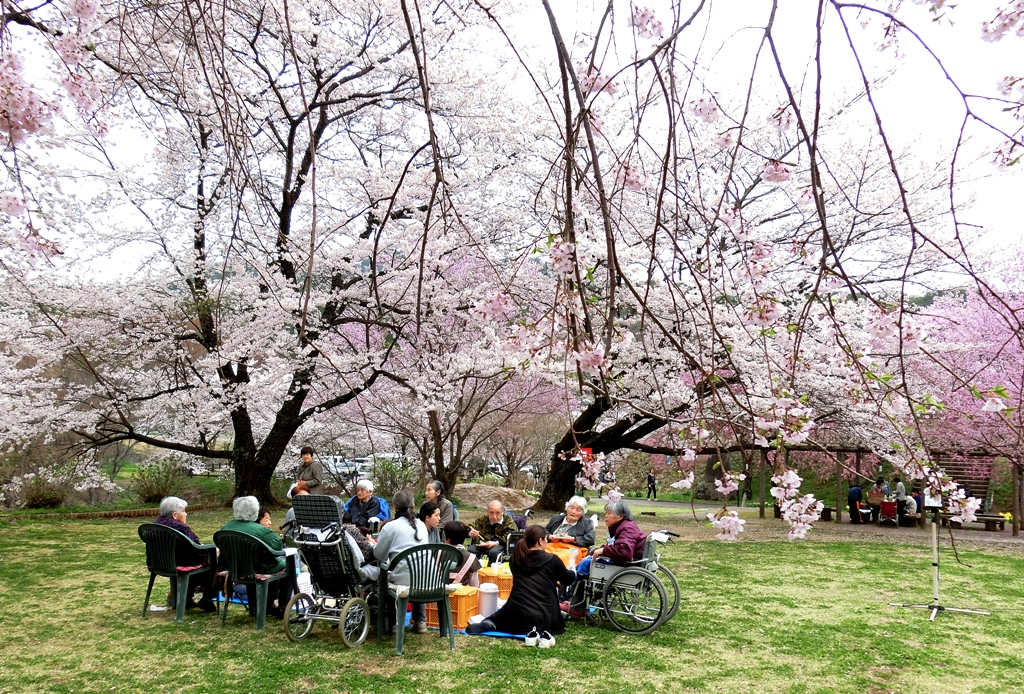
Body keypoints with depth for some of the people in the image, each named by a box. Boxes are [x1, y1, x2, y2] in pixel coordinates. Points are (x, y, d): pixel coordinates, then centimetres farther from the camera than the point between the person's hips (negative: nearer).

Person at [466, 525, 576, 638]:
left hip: (517, 615, 3)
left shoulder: (515, 559, 4)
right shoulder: (552, 560, -6)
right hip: (544, 617, -3)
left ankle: (489, 624, -2)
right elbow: (568, 579, 12)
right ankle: (539, 630, -4)